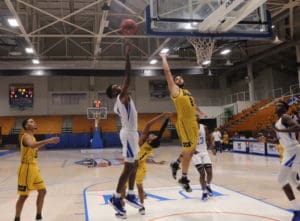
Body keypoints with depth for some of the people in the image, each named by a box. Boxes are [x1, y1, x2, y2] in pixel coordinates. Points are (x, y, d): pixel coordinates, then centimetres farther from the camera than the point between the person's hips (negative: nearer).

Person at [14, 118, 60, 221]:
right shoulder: (26, 136, -16)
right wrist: (48, 140, -50)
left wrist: (47, 142, 26)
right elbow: (32, 145, -41)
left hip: (34, 167, 9)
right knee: (24, 195, -1)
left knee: (42, 191, 13)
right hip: (26, 168, -9)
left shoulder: (32, 137, 13)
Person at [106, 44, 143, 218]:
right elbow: (128, 77, -20)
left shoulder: (118, 103, 14)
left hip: (130, 132, 10)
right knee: (129, 167, -6)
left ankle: (131, 195, 23)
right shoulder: (123, 97, -13)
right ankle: (116, 198, 2)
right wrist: (128, 55, -16)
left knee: (134, 165, 15)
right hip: (129, 133, -10)